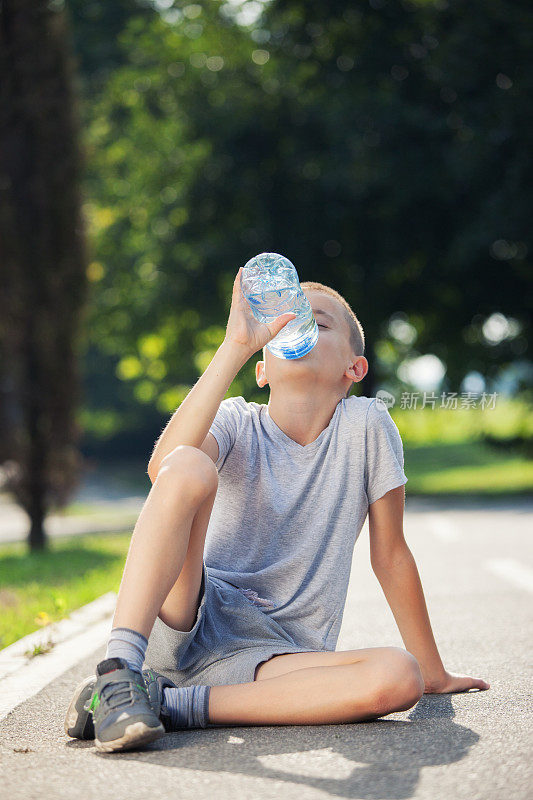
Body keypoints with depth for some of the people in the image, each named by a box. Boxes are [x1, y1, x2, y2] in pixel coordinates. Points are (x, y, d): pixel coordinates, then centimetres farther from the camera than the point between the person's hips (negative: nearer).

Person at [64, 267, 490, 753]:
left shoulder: (366, 425, 0)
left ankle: (170, 703, -28)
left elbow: (390, 553, 7)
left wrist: (432, 672, 11)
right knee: (190, 468, -25)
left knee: (400, 678, -30)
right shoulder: (238, 422, -1)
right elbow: (163, 467, -24)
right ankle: (120, 673, -30)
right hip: (188, 618, -1)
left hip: (273, 655, 1)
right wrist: (236, 346, -26)